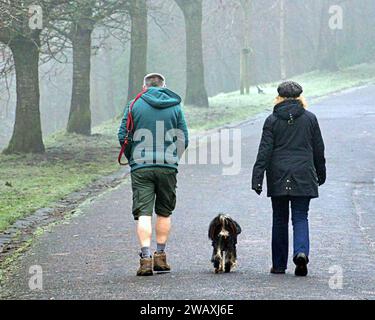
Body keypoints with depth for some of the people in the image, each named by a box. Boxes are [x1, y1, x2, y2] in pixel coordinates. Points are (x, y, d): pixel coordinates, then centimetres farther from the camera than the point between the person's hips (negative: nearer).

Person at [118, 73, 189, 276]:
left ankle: (145, 258, -16)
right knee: (164, 213, 14)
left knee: (143, 213, -4)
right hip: (168, 167, 1)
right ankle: (160, 256, 16)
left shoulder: (135, 105, 3)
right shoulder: (175, 107, 7)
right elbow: (183, 139, 6)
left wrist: (132, 159, 14)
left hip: (141, 167, -1)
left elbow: (123, 136, 1)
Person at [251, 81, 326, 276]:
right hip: (303, 176, 0)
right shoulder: (310, 118, 3)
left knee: (280, 220, 9)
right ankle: (301, 252, -22)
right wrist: (321, 174, 21)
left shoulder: (272, 120, -1)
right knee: (300, 218, 4)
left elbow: (264, 151, -6)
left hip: (278, 177, 0)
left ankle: (279, 264, 12)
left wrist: (257, 178, -6)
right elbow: (319, 150, 8)